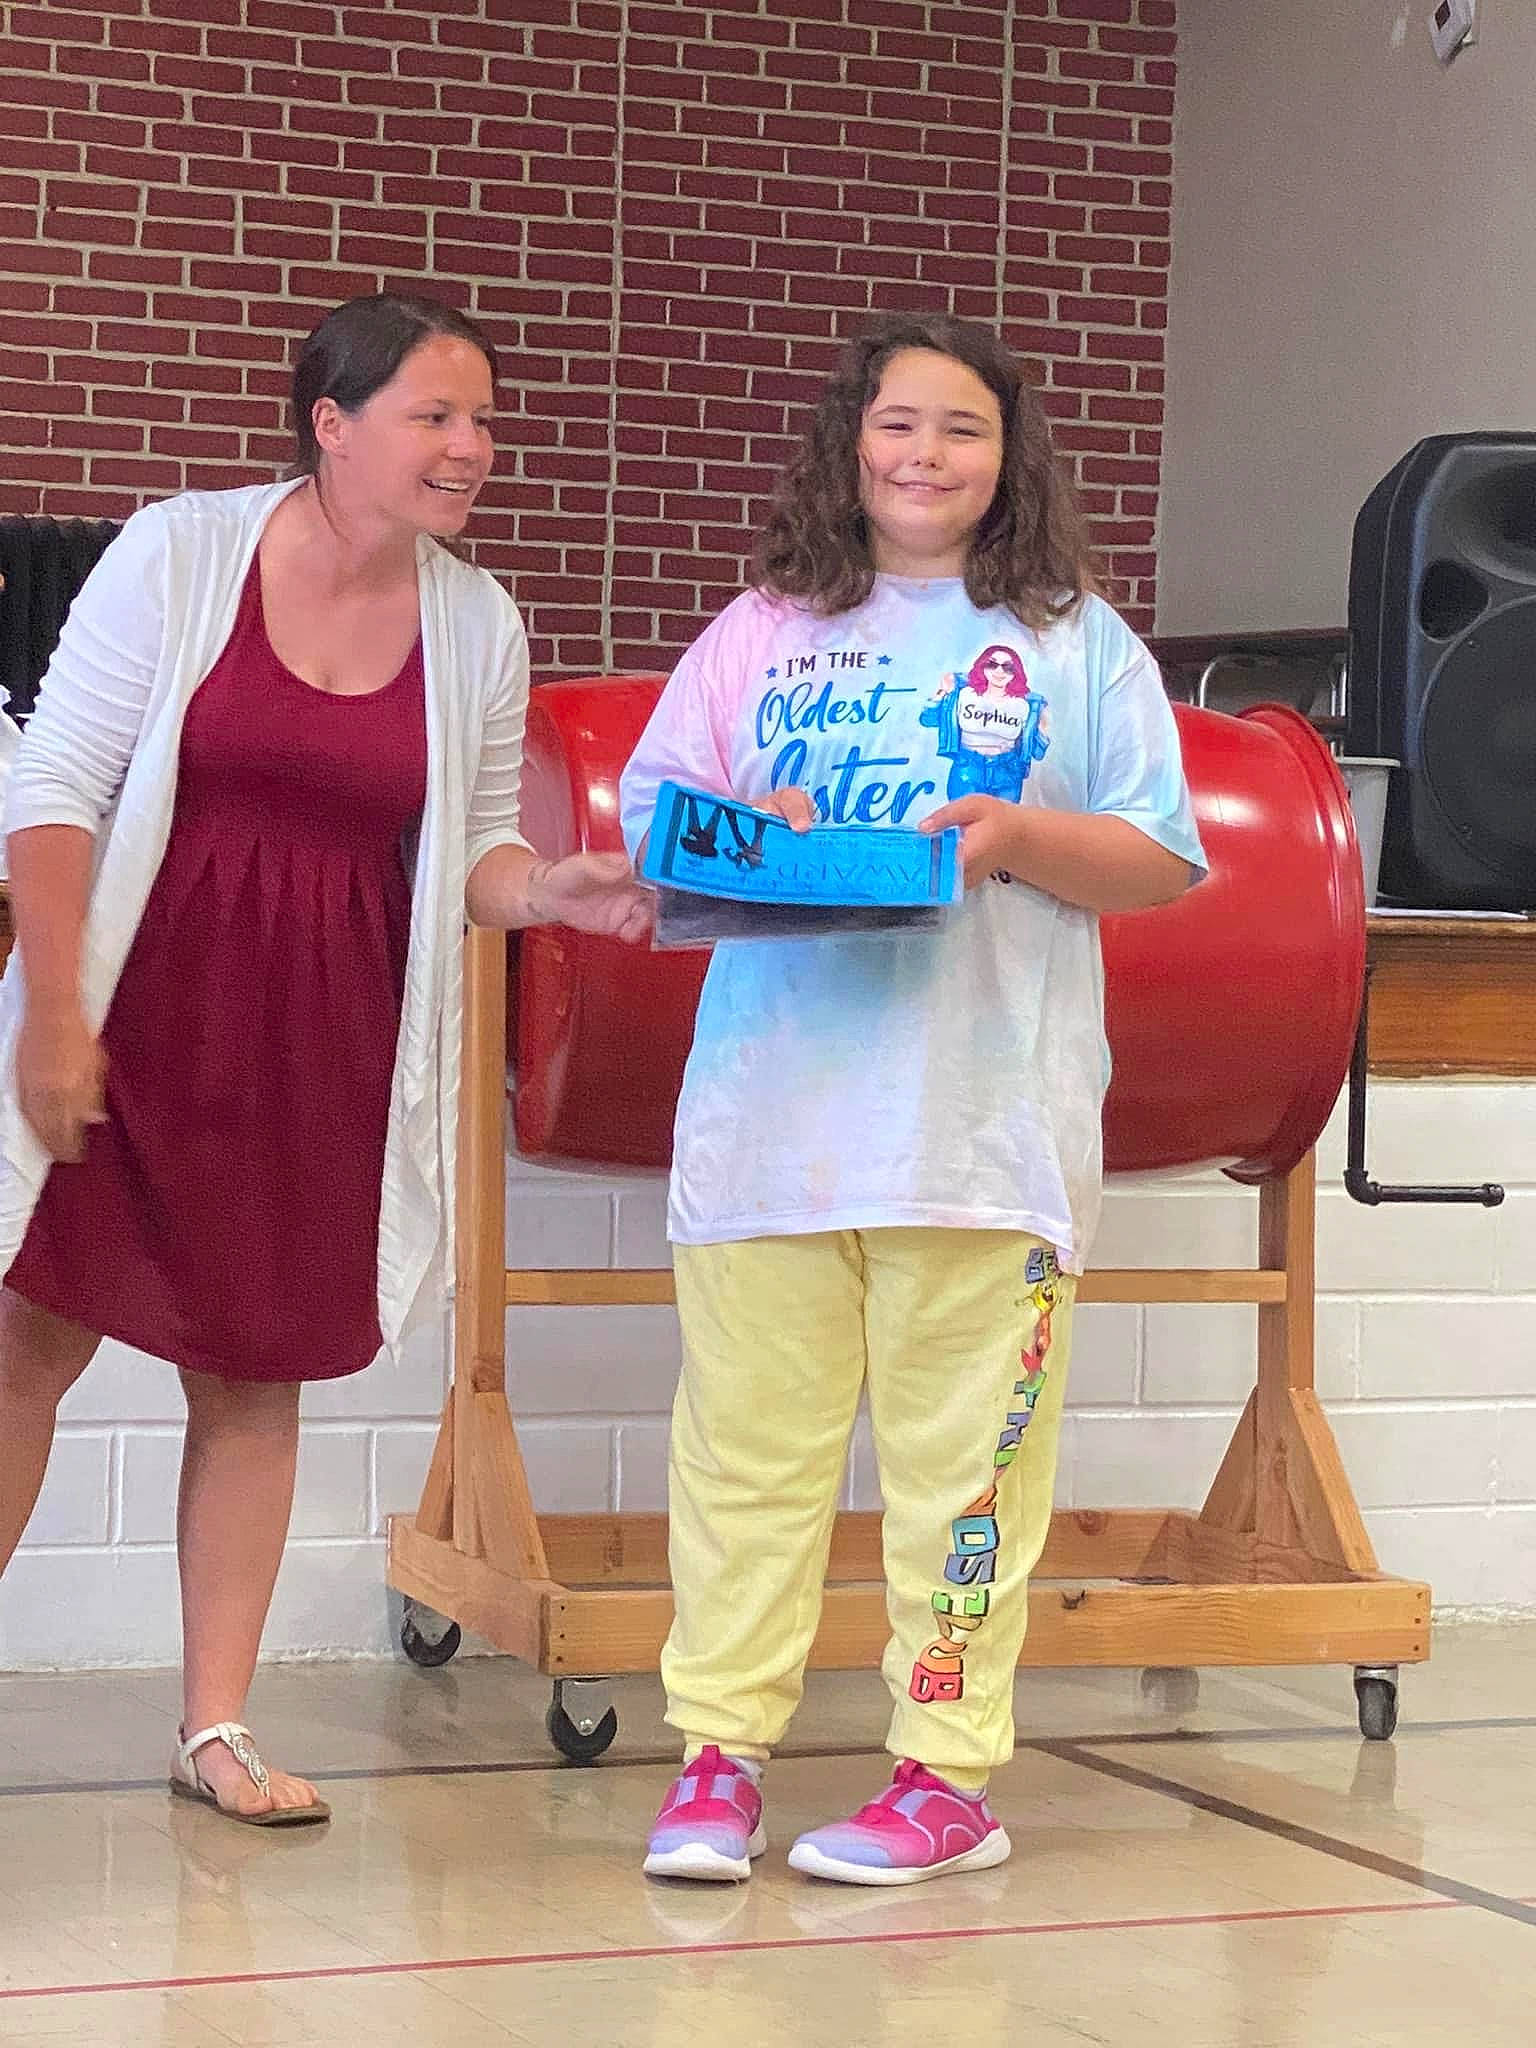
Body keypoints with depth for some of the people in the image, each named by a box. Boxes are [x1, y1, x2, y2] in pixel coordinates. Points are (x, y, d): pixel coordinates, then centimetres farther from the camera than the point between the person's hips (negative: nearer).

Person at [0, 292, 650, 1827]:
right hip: (137, 1011, -3)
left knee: (256, 1376, 7)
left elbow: (466, 855, 11)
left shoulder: (478, 624, 4)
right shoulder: (179, 553, -6)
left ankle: (216, 1728, 15)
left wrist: (558, 890, -11)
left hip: (322, 1051, 3)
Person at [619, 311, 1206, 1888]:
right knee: (747, 1440, 1)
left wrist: (1019, 837, -11)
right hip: (773, 1101, 2)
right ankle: (720, 1753, 8)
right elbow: (650, 819, 13)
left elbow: (1163, 863, 7)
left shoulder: (1078, 645, 10)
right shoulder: (761, 633, 15)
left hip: (987, 1118, -2)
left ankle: (947, 1770, 6)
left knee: (961, 1452, -1)